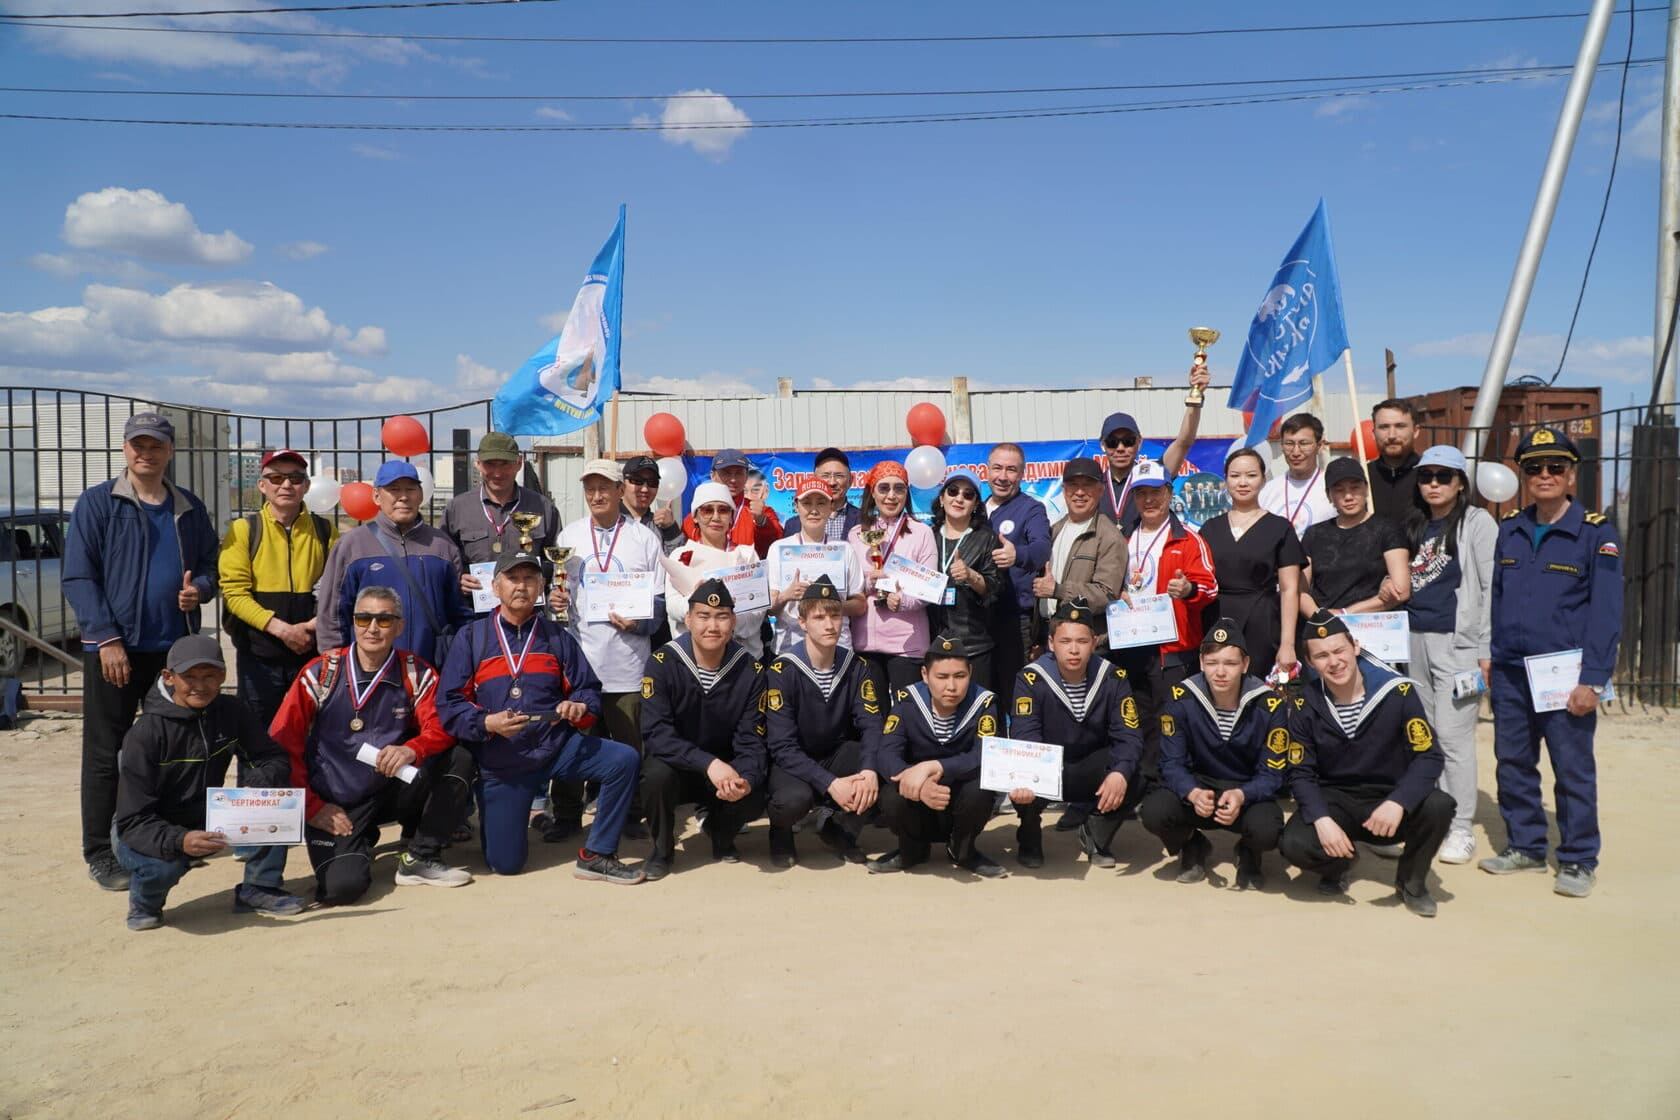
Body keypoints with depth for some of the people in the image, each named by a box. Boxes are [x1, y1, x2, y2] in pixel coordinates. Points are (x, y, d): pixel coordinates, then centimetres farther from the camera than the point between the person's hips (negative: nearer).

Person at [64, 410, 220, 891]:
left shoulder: (189, 508, 10)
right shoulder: (96, 503, -2)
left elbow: (210, 564, 17)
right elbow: (78, 577, -6)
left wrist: (199, 588, -7)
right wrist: (106, 638, -14)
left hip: (175, 648, 4)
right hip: (114, 648, -4)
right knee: (106, 753, 3)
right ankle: (100, 853, 12)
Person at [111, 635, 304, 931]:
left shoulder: (232, 713, -8)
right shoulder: (145, 733, -22)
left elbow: (274, 759, -7)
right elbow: (132, 820, -24)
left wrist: (260, 786, -32)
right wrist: (179, 840, -44)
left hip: (208, 824, 4)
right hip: (145, 832, -4)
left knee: (275, 799, -19)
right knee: (163, 866, -37)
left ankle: (259, 888, -4)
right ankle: (145, 903, 0)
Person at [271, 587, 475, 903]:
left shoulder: (416, 673, -2)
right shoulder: (322, 673, -7)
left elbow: (440, 727, -10)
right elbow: (282, 742, -5)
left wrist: (412, 749, -33)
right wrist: (311, 807, -8)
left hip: (392, 793, 2)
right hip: (333, 807, -2)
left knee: (456, 761, -23)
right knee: (343, 886, -24)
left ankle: (420, 858, -5)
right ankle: (360, 844, 14)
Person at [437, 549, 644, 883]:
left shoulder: (557, 637, 8)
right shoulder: (471, 637, 2)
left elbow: (589, 690, 7)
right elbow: (449, 705, -4)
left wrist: (580, 708, -16)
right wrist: (486, 723, -22)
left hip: (557, 746, 1)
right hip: (500, 761, -1)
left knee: (624, 759, -25)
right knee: (505, 863, -1)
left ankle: (596, 856, -9)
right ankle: (507, 814, 35)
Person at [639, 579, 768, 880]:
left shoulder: (750, 670, -10)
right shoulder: (662, 663, -17)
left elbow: (750, 741, -10)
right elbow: (656, 734, -24)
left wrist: (745, 780, -32)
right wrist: (709, 763, -37)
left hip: (725, 768, 2)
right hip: (675, 767, -2)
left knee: (754, 801, -26)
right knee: (656, 774, -34)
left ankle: (719, 829, 12)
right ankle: (662, 848, -3)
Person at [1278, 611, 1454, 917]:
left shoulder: (1397, 691, -14)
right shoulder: (1306, 706, -7)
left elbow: (1428, 756, -15)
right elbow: (1301, 773, -3)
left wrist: (1398, 803, -32)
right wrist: (1321, 819, -22)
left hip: (1391, 799, 0)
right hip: (1334, 801, 1)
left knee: (1438, 806, -31)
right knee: (1295, 845, -27)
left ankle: (1411, 881, 0)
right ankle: (1337, 864, 12)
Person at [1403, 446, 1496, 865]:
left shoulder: (1477, 522, -2)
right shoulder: (1415, 526, 16)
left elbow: (1491, 588, -7)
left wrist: (1487, 649, -11)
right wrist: (1405, 640, 13)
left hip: (1458, 641, -6)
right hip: (1416, 639, 6)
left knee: (1453, 735, -7)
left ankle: (1461, 830, 1)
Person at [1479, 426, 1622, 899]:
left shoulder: (1596, 532, -5)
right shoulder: (1509, 529, 8)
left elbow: (1606, 611, -9)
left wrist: (1593, 680, -14)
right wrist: (1488, 653, 8)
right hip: (1510, 672, 5)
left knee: (1573, 768, 2)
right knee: (1513, 763, 11)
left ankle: (1578, 860, 15)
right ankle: (1524, 846, 25)